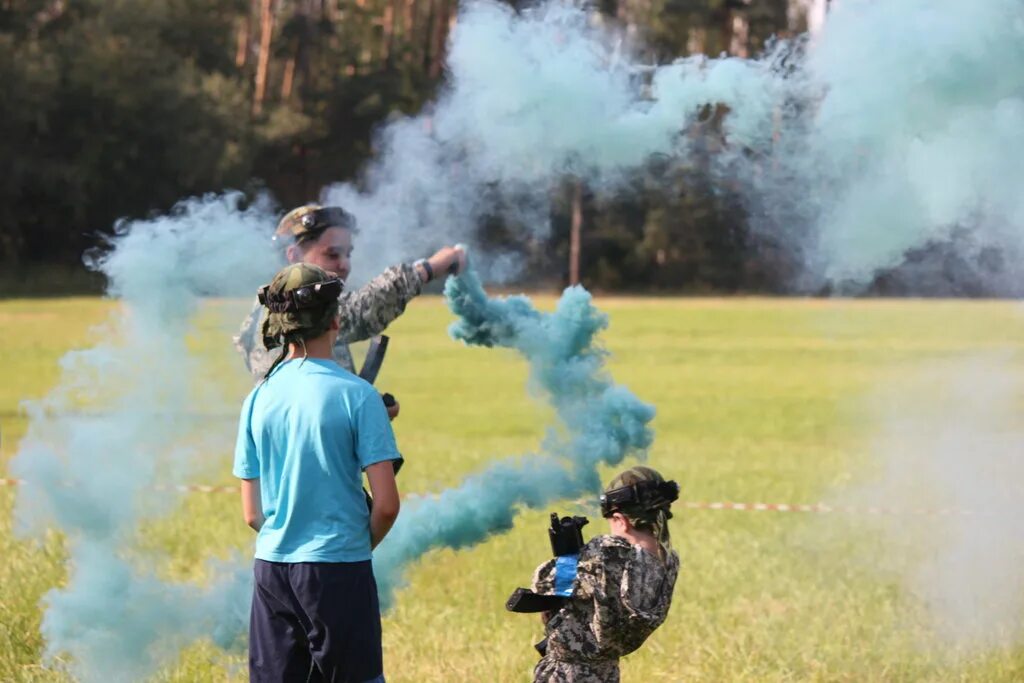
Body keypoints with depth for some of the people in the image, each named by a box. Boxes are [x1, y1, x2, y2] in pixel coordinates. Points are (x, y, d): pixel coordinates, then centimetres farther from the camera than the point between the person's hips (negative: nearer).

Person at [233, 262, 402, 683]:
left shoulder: (258, 400, 4)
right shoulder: (355, 395, -8)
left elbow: (252, 514, 7)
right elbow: (386, 504, -10)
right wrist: (364, 544, 8)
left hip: (272, 569, 4)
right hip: (339, 569, -4)